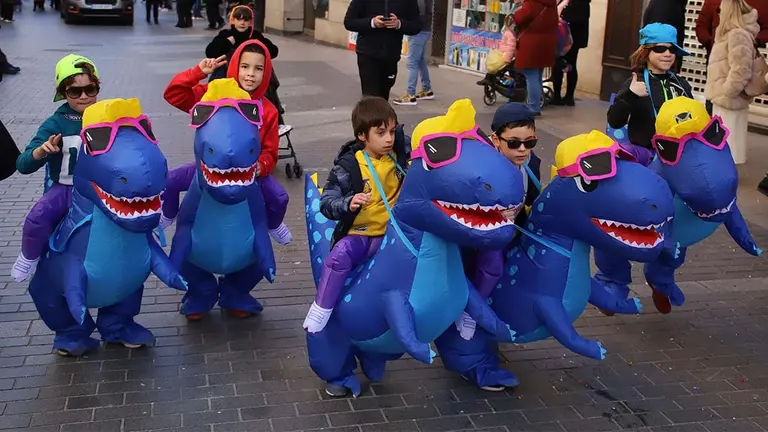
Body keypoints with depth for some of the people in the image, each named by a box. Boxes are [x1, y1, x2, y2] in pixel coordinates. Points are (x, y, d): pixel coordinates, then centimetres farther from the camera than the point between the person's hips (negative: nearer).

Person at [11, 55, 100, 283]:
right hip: (65, 188, -1)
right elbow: (23, 165, -10)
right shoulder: (56, 124, -5)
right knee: (38, 216, -28)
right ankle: (29, 257, 4)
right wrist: (42, 150, -31)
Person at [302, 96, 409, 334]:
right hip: (358, 234, -3)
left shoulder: (401, 155, 4)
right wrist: (348, 204, -29)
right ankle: (321, 308, -15)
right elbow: (326, 203, -10)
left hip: (393, 233, 3)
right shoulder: (348, 166, -7)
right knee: (339, 256, -30)